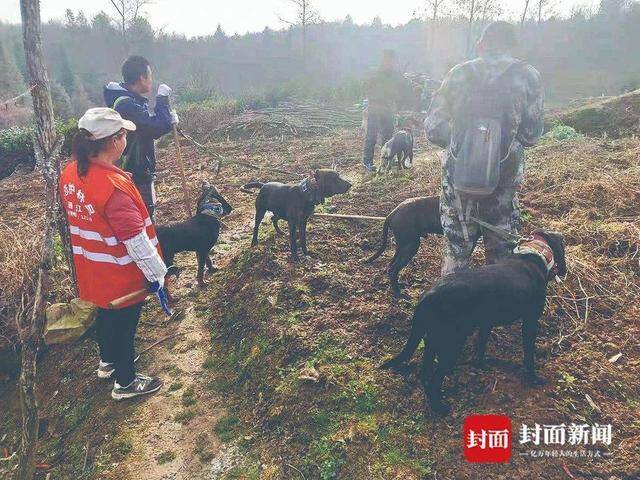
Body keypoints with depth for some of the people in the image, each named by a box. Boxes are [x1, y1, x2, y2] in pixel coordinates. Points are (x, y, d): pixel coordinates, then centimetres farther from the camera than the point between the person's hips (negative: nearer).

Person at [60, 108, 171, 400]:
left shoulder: (70, 173, -5)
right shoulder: (114, 186, -32)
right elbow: (136, 239, -28)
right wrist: (156, 274, -17)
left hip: (92, 271, 8)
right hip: (122, 275, -8)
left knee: (105, 315, 28)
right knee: (124, 326, 12)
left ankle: (108, 362, 52)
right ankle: (126, 383, 33)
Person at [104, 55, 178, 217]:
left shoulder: (129, 100, 10)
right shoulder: (127, 105, -23)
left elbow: (149, 127, 16)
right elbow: (160, 126, -29)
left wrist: (168, 118, -3)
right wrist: (162, 97, -16)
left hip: (138, 173, 10)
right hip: (136, 177, -10)